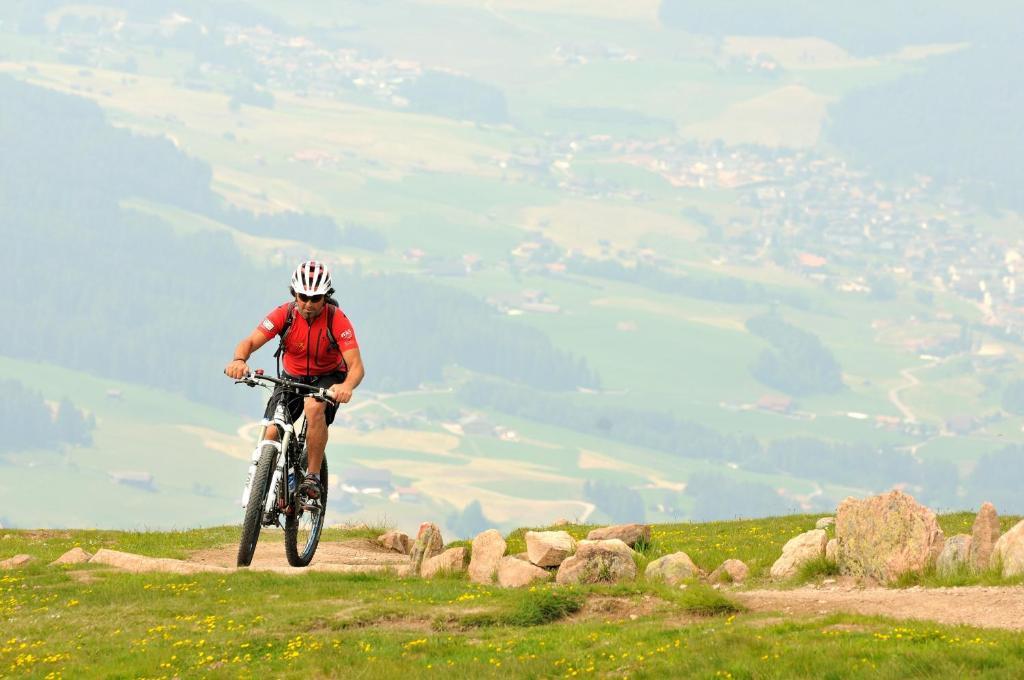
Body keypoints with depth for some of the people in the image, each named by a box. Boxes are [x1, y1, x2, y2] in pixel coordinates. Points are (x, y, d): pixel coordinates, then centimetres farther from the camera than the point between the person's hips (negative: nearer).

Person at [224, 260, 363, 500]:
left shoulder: (337, 320, -25)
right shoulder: (284, 314, -19)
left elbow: (356, 365, -31)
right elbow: (251, 341, -26)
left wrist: (347, 386, -55)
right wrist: (239, 360, -51)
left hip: (328, 378, -2)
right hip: (292, 378, 2)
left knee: (314, 407, -36)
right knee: (271, 434, -16)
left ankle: (313, 477, -23)